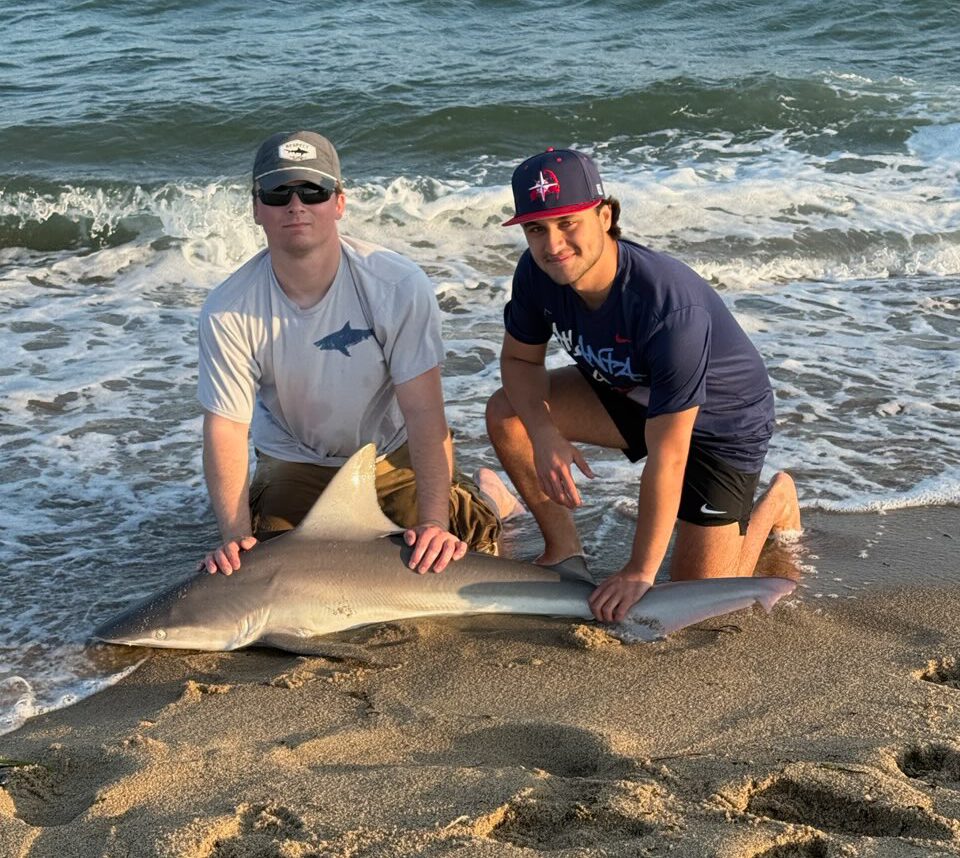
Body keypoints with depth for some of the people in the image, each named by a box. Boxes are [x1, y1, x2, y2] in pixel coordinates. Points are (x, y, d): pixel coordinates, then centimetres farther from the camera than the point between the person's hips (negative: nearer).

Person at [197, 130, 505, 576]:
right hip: (295, 462, 2)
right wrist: (235, 536, -33)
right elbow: (225, 427, -21)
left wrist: (434, 522, -36)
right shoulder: (228, 310, -22)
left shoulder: (399, 286, -27)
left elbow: (424, 411, -28)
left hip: (395, 452, -1)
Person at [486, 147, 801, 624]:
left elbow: (667, 455, -36)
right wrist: (544, 434, -25)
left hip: (722, 419, -6)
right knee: (507, 412, -14)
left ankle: (775, 503, 20)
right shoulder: (537, 273, -21)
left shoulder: (672, 307, -40)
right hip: (629, 392, 6)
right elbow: (519, 359, -3)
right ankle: (564, 552, 3)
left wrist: (639, 571, -30)